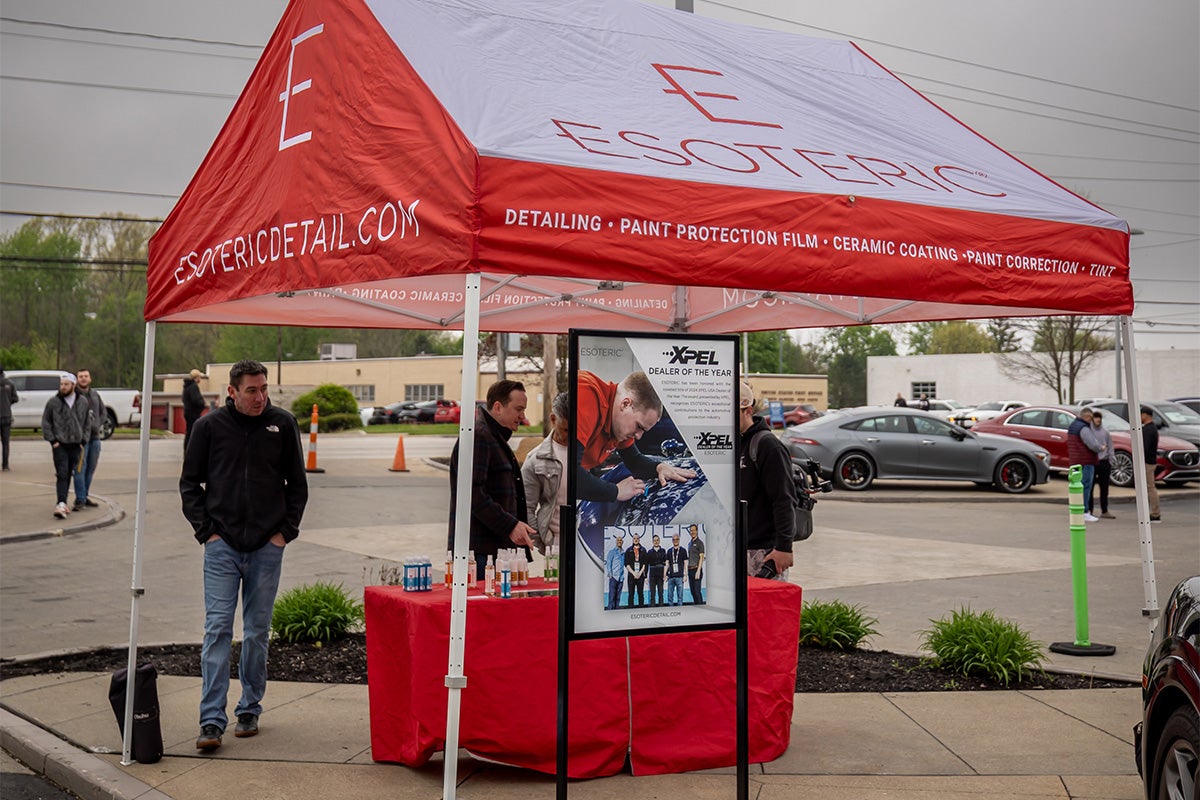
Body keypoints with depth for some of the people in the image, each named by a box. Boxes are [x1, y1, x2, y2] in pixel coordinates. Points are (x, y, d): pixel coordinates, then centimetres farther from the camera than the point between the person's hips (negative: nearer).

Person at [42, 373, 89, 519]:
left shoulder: (83, 403, 6)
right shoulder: (53, 402, -2)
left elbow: (86, 424, 15)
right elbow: (45, 422, 3)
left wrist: (83, 441, 8)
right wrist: (52, 440, -5)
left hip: (75, 445, 3)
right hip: (60, 445, -3)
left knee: (69, 474, 10)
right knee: (62, 474, -12)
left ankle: (62, 503, 20)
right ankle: (61, 504, -17)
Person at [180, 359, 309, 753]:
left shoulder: (283, 424, 2)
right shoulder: (210, 426, 0)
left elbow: (297, 483, 9)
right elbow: (189, 482, 7)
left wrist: (286, 530, 1)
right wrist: (205, 530, -1)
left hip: (267, 547, 1)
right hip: (222, 545, -1)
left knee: (258, 632, 9)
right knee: (217, 628, -5)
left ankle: (250, 711, 22)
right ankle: (212, 721, -2)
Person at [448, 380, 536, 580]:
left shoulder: (497, 438, 23)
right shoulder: (478, 436, -10)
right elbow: (474, 494, -20)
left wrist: (519, 527, 17)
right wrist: (510, 526, -21)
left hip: (498, 547, 10)